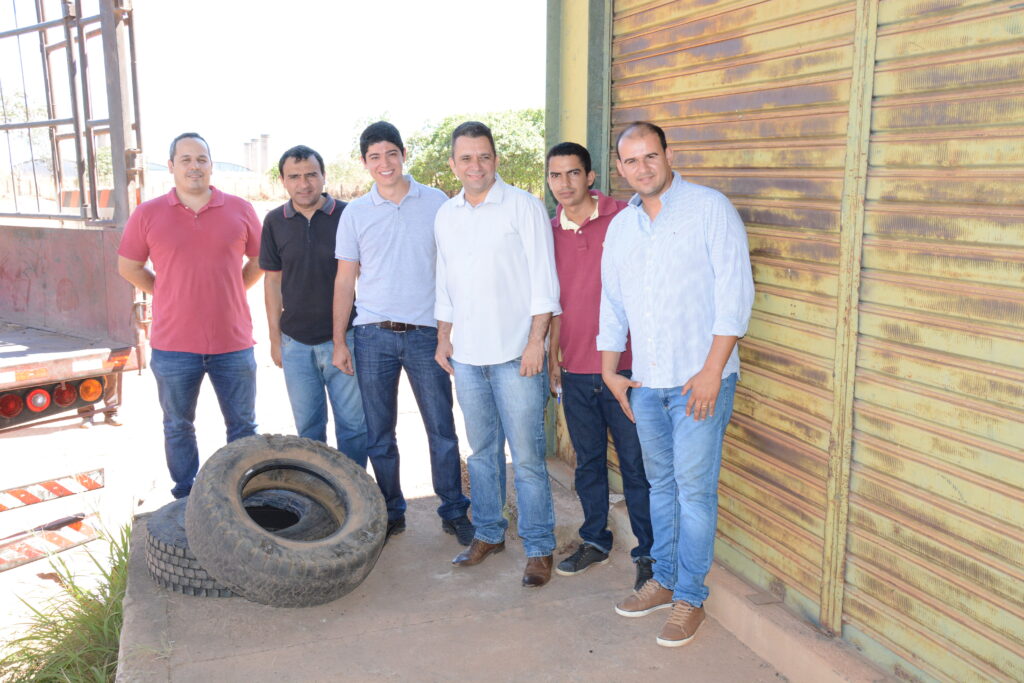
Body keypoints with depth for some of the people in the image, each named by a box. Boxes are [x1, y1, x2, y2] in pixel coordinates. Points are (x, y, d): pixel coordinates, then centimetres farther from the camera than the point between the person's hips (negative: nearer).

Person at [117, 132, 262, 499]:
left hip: (233, 342, 0)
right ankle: (186, 501, 29)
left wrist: (227, 293, 6)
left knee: (243, 426, 10)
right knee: (178, 428, 13)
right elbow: (129, 267, 8)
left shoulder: (240, 210, 1)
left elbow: (258, 261, 12)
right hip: (174, 345, 0)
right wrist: (172, 295, 4)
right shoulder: (148, 214, -1)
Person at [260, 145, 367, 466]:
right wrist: (275, 338, 8)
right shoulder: (275, 222, 3)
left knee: (353, 424, 3)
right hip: (295, 342, 2)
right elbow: (273, 281, 9)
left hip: (342, 338, -2)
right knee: (308, 426, 12)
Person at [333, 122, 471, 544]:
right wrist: (339, 341, 4)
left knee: (442, 430, 3)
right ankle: (391, 513, 24)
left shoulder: (436, 203, 3)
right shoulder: (355, 213, 6)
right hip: (373, 336, 1)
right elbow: (345, 280, 9)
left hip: (425, 334, -1)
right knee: (379, 434, 8)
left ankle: (454, 512, 18)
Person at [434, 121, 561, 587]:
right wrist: (444, 337, 15)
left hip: (515, 355, -5)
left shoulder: (523, 207, -4)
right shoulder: (446, 216, 13)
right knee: (482, 451, 14)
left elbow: (543, 280, -7)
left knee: (527, 456, -2)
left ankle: (538, 547, 10)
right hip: (467, 356, 5)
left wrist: (536, 342, -13)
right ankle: (488, 533, 29)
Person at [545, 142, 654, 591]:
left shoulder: (623, 219, -6)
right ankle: (594, 541, 32)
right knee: (588, 461, 16)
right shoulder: (550, 231, 8)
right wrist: (552, 358, 15)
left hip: (622, 365, -4)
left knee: (636, 464, 3)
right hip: (575, 370, 5)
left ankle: (648, 553, 17)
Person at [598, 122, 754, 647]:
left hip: (700, 379, -5)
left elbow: (735, 293, -10)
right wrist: (610, 370, 15)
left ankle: (690, 598, 12)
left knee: (694, 489, -1)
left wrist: (712, 371, -15)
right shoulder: (620, 226, 13)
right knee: (660, 484, 15)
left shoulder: (709, 209, -5)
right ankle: (664, 580, 29)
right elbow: (611, 303, 20)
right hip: (646, 382, 6)